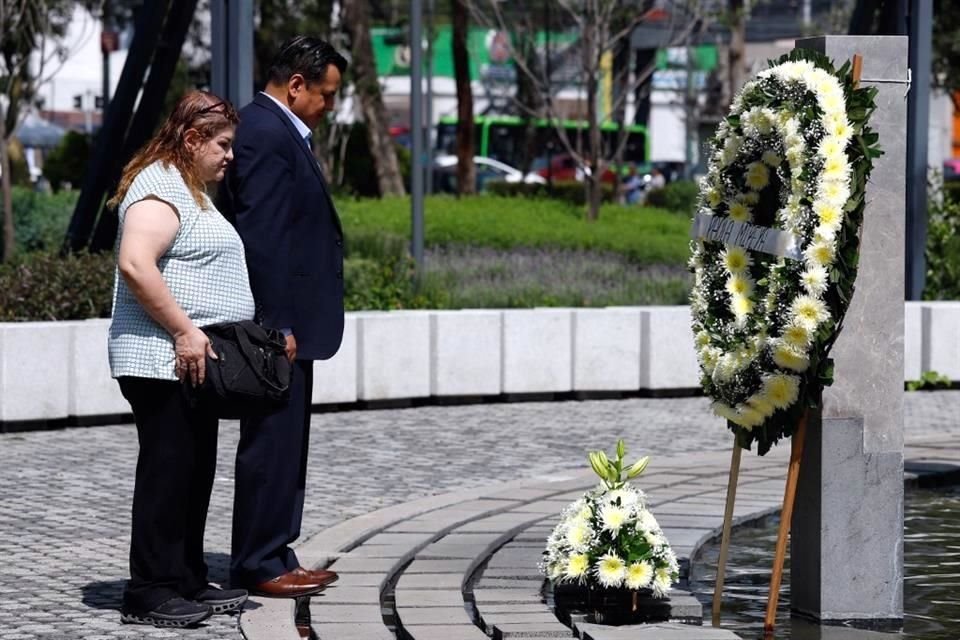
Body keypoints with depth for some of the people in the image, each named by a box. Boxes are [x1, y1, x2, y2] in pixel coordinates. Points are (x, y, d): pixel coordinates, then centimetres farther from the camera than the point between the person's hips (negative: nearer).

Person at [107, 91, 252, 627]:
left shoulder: (190, 190, 21)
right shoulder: (160, 189, -13)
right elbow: (135, 264, -27)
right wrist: (184, 331, -24)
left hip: (192, 362, 11)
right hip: (163, 361, -11)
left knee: (195, 474, 13)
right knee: (167, 472, -8)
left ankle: (188, 583, 19)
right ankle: (149, 593, -4)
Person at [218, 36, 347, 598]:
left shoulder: (281, 132, 16)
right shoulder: (266, 135, -17)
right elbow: (260, 236, -22)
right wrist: (277, 327, -22)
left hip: (287, 321, 11)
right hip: (279, 322, -11)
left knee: (285, 443, 14)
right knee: (272, 442, -5)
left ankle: (275, 558, 21)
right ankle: (259, 565, 1)